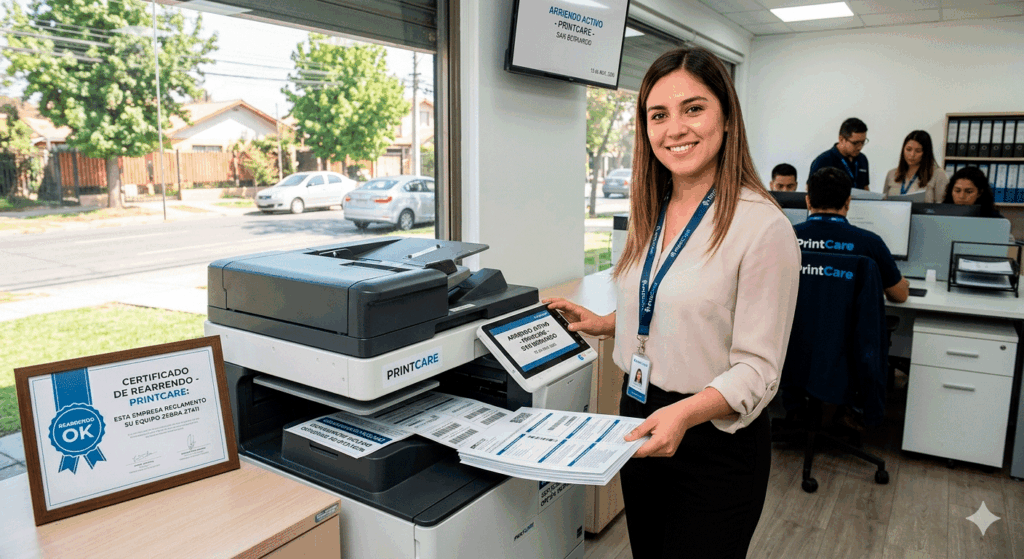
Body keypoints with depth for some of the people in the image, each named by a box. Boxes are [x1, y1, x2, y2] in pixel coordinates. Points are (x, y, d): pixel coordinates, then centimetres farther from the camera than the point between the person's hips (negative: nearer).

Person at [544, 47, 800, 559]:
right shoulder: (650, 215, 5)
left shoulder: (762, 225, -18)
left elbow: (756, 368, -19)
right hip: (640, 422, 7)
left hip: (715, 440, -6)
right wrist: (601, 324, 8)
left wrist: (686, 412, -32)